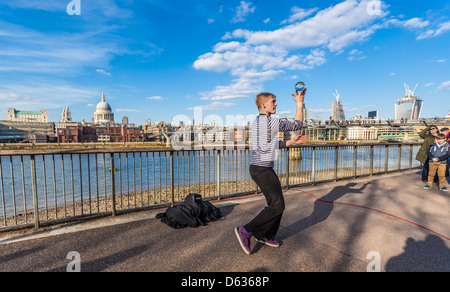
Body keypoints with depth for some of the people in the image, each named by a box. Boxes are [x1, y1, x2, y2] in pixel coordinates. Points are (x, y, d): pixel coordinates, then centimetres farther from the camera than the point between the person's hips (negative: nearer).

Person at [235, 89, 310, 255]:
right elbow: (298, 125, -2)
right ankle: (246, 231, 1)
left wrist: (292, 142, 17)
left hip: (264, 168, 10)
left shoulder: (256, 123, 15)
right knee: (277, 206, -6)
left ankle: (266, 235, 28)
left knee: (277, 203, 15)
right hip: (262, 169, -10)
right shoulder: (271, 122, -15)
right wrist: (299, 103, 8)